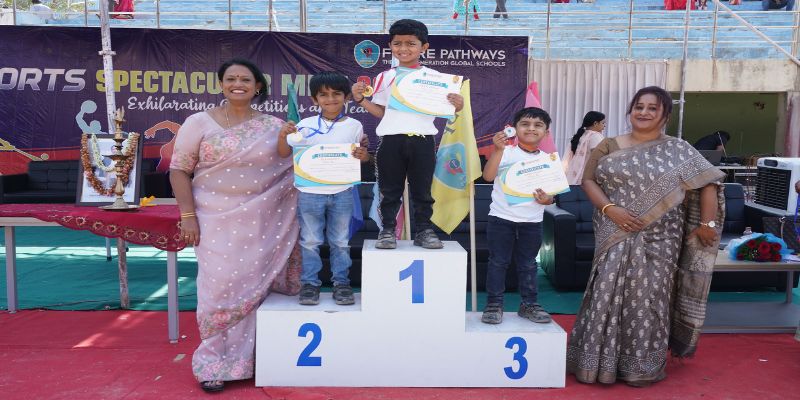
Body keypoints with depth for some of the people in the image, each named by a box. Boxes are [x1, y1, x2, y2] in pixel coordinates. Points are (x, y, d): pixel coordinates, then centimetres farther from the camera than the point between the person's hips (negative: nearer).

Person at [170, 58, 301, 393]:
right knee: (221, 288, -2)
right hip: (217, 221, -2)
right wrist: (187, 215, -8)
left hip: (262, 223, 2)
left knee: (254, 287, 6)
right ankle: (215, 363, 12)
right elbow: (179, 170, 1)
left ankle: (247, 357, 22)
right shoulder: (199, 123, 2)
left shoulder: (274, 126, 7)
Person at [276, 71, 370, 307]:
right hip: (310, 192, 0)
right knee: (310, 241, 8)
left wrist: (363, 155, -12)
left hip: (342, 193, 0)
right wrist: (283, 135, -17)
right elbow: (284, 154, 2)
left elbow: (363, 154, 12)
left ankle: (341, 282, 22)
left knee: (340, 241, 11)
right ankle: (310, 283, 19)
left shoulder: (354, 126, 1)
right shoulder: (305, 125, -1)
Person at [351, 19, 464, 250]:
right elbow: (381, 112, 11)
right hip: (391, 140, 1)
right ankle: (387, 230, 19)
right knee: (390, 190, 8)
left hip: (422, 140, -1)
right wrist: (360, 99, -1)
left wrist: (457, 106, -15)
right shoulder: (385, 77, 7)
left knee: (422, 190, 9)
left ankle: (424, 231, 21)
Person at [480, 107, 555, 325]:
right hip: (501, 218, -3)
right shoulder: (506, 152, -6)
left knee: (528, 264, 13)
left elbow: (551, 191, 10)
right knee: (498, 262, 4)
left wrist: (547, 199, -14)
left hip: (532, 221, 3)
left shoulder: (548, 159, 6)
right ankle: (494, 304, 14)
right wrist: (498, 150, -30)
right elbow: (488, 176, -19)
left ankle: (529, 304, 25)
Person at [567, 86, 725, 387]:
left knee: (648, 299, 4)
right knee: (610, 295, 0)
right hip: (617, 239, 0)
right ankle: (602, 361, 12)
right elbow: (588, 180, 2)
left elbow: (708, 183, 4)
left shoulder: (678, 151, 3)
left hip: (658, 242, 0)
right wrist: (609, 208, -12)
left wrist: (707, 223, -2)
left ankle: (643, 366, 18)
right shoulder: (609, 147, 5)